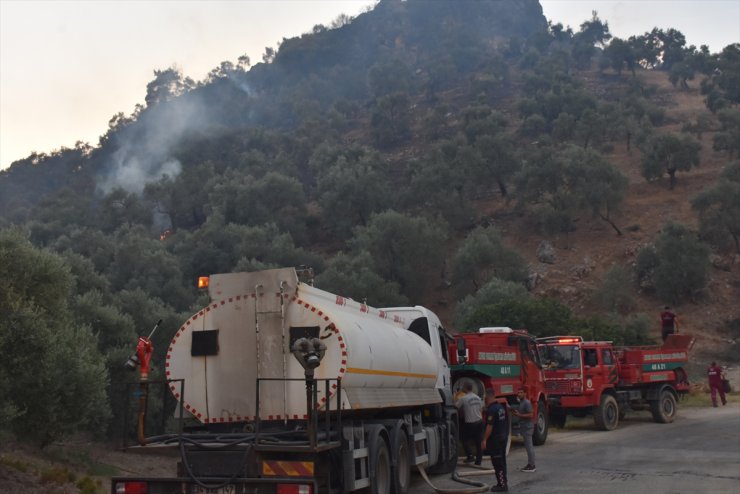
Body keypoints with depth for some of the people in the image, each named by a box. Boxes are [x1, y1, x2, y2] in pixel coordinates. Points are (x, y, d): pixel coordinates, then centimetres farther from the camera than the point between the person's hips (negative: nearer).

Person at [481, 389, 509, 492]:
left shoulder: (491, 410, -20)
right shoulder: (501, 407, 9)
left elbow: (489, 426, -23)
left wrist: (484, 440, -19)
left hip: (495, 439, -9)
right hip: (503, 437, 9)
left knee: (497, 462, -4)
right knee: (502, 461, 16)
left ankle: (502, 485, -3)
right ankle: (503, 482, 22)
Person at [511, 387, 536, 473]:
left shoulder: (527, 403, -14)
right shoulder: (521, 403, 17)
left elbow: (531, 415, -20)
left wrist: (519, 415, -19)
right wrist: (515, 413, 7)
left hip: (527, 427, -10)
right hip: (524, 427, 10)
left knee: (529, 446, -8)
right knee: (528, 447, 13)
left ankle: (532, 466, -5)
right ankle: (530, 464, 18)